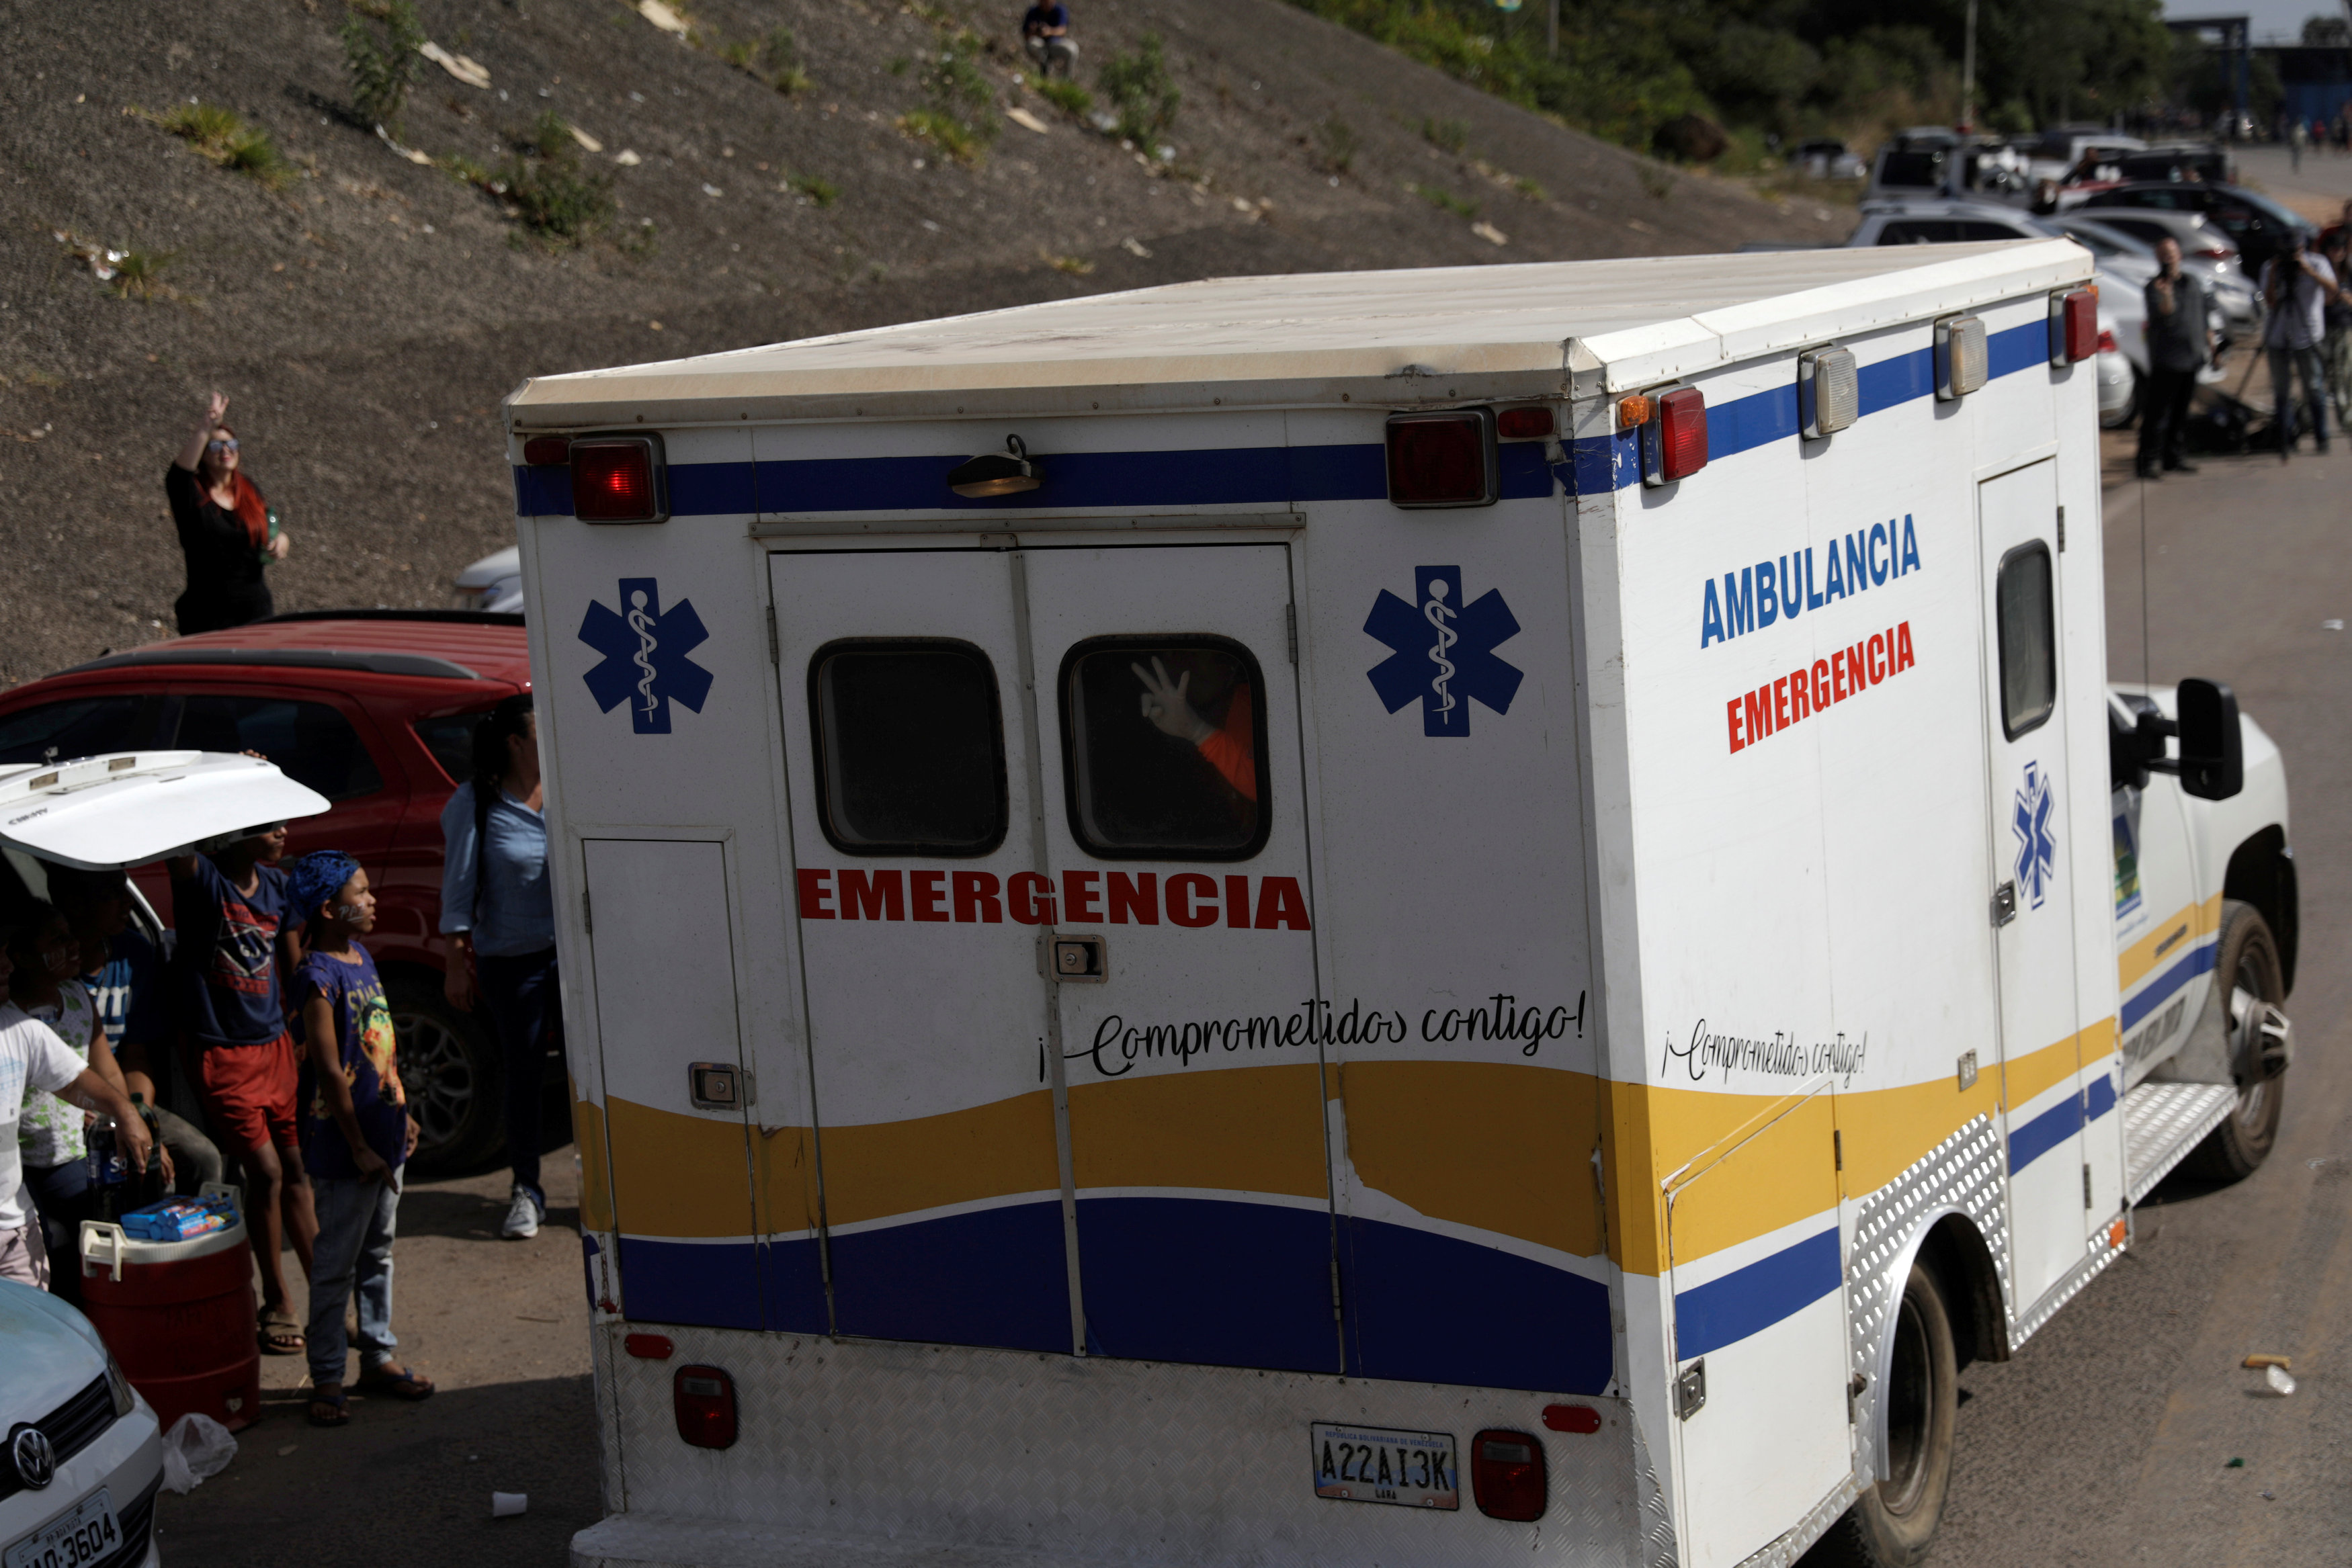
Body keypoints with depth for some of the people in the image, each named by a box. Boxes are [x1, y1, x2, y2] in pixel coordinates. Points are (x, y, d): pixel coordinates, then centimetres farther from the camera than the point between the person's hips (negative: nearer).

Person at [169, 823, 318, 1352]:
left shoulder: (276, 887, 5)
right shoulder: (202, 879, -13)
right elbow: (179, 850, -36)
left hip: (274, 1044, 6)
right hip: (220, 1053, -6)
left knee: (296, 1168, 10)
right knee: (265, 1172, -5)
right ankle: (276, 1305, 9)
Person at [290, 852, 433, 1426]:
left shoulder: (361, 956, 9)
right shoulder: (319, 977, -19)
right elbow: (330, 1071, -20)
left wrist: (402, 1115, 17)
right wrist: (358, 1147, -18)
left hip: (385, 1138, 9)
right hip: (343, 1147, -9)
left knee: (378, 1254, 17)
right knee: (336, 1264, 0)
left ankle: (379, 1357, 28)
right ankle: (326, 1377, 8)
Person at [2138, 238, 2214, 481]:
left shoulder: (2193, 282, 11)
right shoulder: (2154, 288, -9)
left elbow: (2203, 317, 21)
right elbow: (2166, 318, -25)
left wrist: (2209, 343, 22)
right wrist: (2166, 295, -42)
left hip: (2192, 358, 6)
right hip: (2166, 361, -6)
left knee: (2180, 411, 13)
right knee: (2157, 413, -7)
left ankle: (2173, 456, 22)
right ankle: (2148, 461, -6)